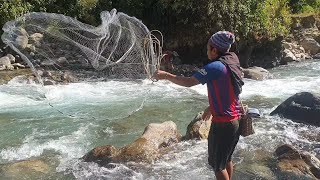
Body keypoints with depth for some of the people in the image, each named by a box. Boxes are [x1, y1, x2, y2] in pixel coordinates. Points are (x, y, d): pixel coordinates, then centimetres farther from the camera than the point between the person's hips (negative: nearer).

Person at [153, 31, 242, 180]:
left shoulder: (215, 67, -19)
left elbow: (188, 82, -22)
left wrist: (165, 75, -11)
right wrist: (212, 107, 25)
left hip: (222, 123, -9)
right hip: (236, 120, 9)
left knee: (217, 164, 8)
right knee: (226, 159, 24)